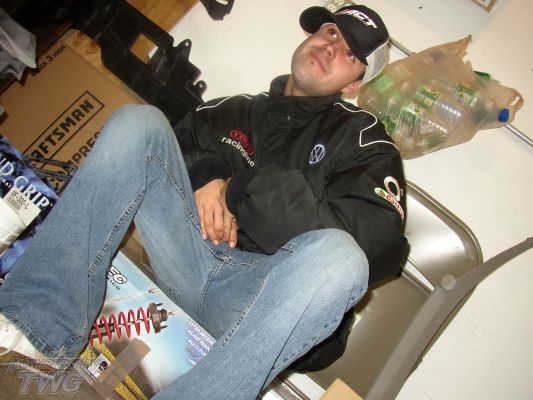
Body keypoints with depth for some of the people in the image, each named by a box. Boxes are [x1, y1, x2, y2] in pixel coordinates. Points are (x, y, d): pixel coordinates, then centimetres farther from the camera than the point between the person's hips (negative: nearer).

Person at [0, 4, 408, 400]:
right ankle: (42, 327, -20)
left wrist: (241, 190, -8)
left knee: (337, 256, -34)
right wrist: (203, 174, -2)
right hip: (189, 259, 4)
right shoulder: (234, 111, 20)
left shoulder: (361, 135, 6)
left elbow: (381, 242, -9)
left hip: (257, 289, -3)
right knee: (139, 119, -9)